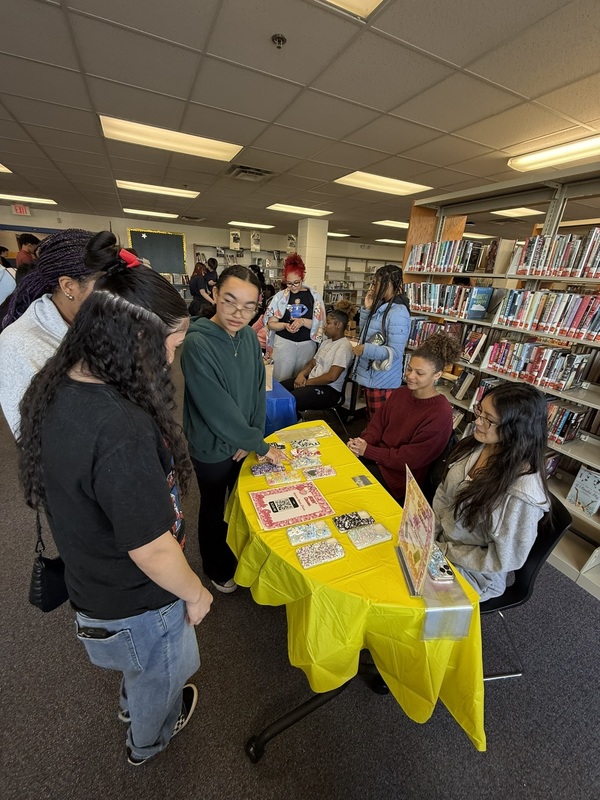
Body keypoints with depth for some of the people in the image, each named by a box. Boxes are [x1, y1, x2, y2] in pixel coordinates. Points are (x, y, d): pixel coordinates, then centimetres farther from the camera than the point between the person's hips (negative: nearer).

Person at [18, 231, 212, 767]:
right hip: (135, 604, -6)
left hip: (90, 580, 7)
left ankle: (133, 704, 70)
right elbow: (152, 548, -32)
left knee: (139, 666, 38)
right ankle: (148, 743, 62)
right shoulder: (120, 429, -41)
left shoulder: (54, 390, -12)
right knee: (162, 673, 30)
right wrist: (195, 594, -13)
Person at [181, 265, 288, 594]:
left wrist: (253, 436, -7)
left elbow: (258, 388, -1)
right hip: (213, 449, -6)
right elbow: (218, 410, -27)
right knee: (214, 509, 18)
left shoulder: (249, 335, -6)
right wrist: (261, 446, -17)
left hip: (245, 442, 6)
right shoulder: (197, 343, -27)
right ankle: (217, 569, 47)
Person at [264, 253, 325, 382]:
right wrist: (285, 325, -18)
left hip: (307, 345, 1)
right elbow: (270, 323, 1)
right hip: (284, 344, 0)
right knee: (281, 380, 1)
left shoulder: (314, 296, 1)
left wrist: (303, 321, -19)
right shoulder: (280, 296, 1)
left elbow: (320, 324, -2)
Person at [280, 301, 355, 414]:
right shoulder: (326, 341, 15)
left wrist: (308, 382, -14)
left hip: (328, 390, -9)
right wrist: (302, 374, -5)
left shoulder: (344, 347, -14)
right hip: (311, 380, 9)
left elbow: (332, 377, -21)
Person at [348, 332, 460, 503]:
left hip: (399, 477, -6)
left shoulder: (440, 413, -19)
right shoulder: (400, 393, 4)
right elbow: (377, 424, 6)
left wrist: (368, 451, -18)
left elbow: (410, 459, -19)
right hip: (377, 458, 7)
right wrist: (363, 442, -15)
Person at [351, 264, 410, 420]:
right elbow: (366, 332, 16)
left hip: (382, 381, -9)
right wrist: (367, 309, 4)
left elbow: (395, 352, -25)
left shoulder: (398, 313, -21)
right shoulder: (382, 306, 8)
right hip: (371, 376, 9)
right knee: (371, 421, 23)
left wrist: (364, 350, -21)